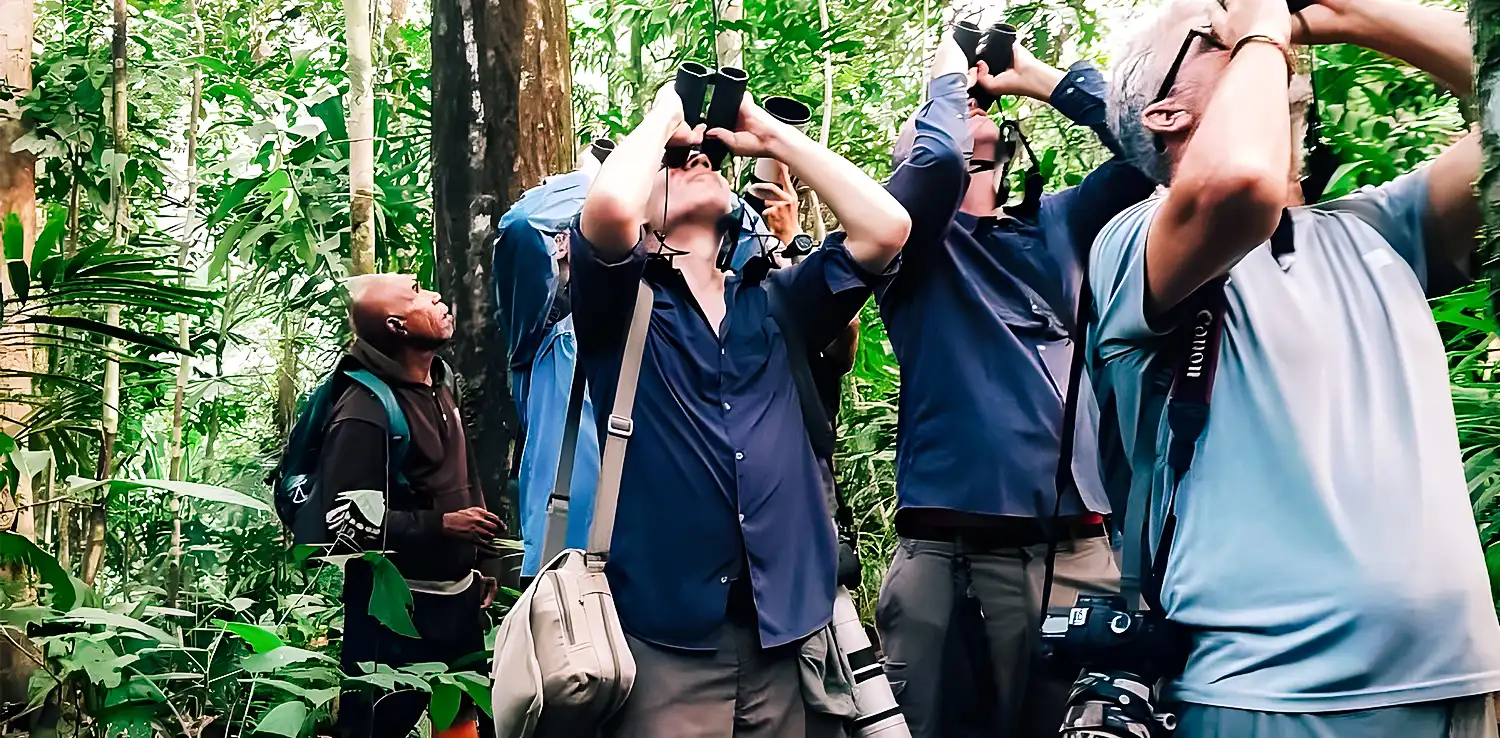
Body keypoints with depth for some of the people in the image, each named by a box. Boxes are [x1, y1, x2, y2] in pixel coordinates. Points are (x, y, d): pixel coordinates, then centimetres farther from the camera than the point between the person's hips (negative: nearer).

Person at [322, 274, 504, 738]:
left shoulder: (437, 386, 12)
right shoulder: (365, 408, -18)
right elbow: (347, 519, -23)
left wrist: (479, 565, 20)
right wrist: (441, 526, -22)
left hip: (457, 596, 9)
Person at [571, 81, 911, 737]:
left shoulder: (774, 302, 14)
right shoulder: (622, 304, 2)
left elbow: (886, 228, 4)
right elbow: (608, 208, -20)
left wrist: (772, 135, 9)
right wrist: (663, 118, 0)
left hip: (786, 627, 4)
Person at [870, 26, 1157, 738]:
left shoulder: (1053, 226, 20)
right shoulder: (911, 233, 9)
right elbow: (939, 158, -13)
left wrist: (1033, 75, 15)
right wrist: (949, 72, 7)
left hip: (1074, 540, 4)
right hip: (950, 545, -3)